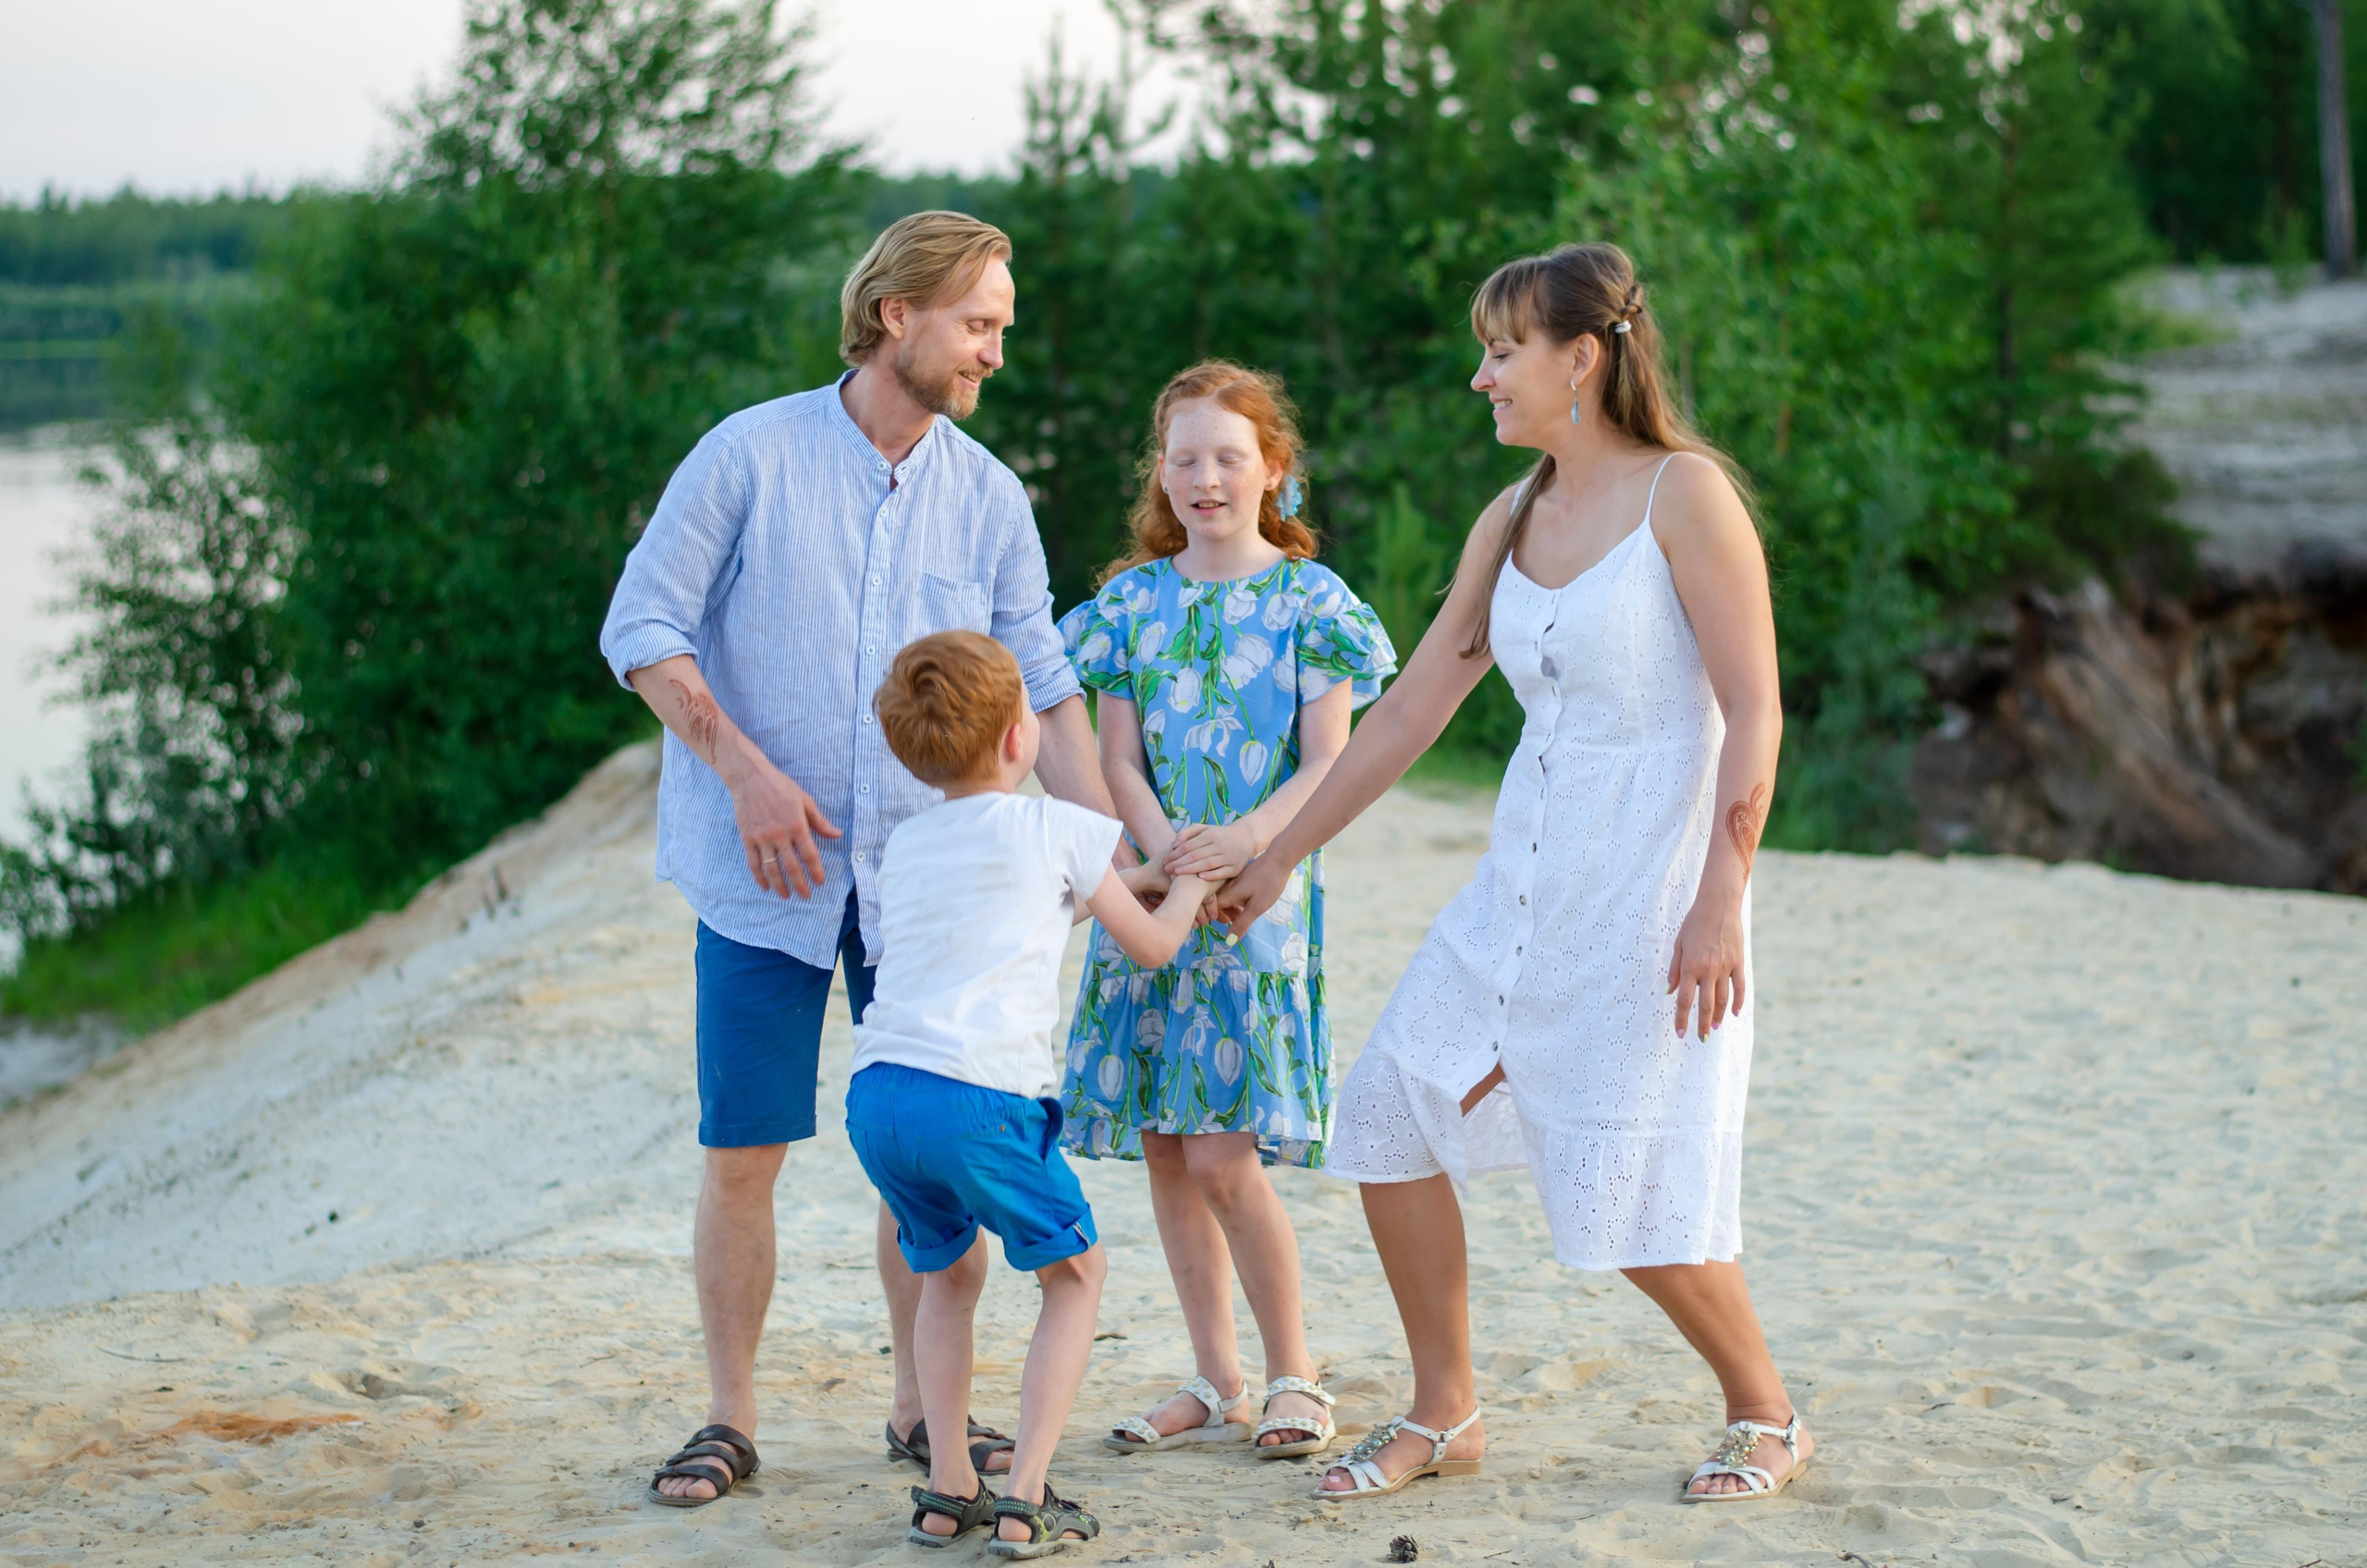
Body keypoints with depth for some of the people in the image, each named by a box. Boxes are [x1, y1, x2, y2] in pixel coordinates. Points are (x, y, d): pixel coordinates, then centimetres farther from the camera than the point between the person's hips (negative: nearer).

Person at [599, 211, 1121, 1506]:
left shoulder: (988, 496, 4)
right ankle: (729, 1420, 11)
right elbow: (641, 628, -6)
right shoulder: (753, 454, -6)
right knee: (742, 1153, -1)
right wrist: (744, 771, -14)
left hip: (922, 873, 3)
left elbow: (1038, 686, 4)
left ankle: (919, 1408, 19)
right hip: (764, 871, -3)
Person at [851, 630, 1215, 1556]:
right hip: (981, 1096, -5)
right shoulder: (1055, 830, 8)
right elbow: (1150, 945, 20)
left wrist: (1131, 878, 47)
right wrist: (1190, 887, 40)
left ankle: (948, 1489, 17)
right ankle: (1025, 1500, 2)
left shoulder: (903, 848, 23)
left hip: (877, 1091, 5)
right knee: (1074, 1272, 13)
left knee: (950, 1275, 26)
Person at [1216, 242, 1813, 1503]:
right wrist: (1276, 861, 16)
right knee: (1391, 1112, 3)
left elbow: (1754, 711, -14)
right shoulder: (1512, 521, 10)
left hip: (1651, 882, -7)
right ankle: (1443, 1414, 17)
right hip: (1523, 881, 8)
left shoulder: (1683, 493, -10)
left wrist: (1720, 902, -20)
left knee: (1634, 1197, -8)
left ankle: (1765, 1416, 17)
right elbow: (1409, 711, 14)